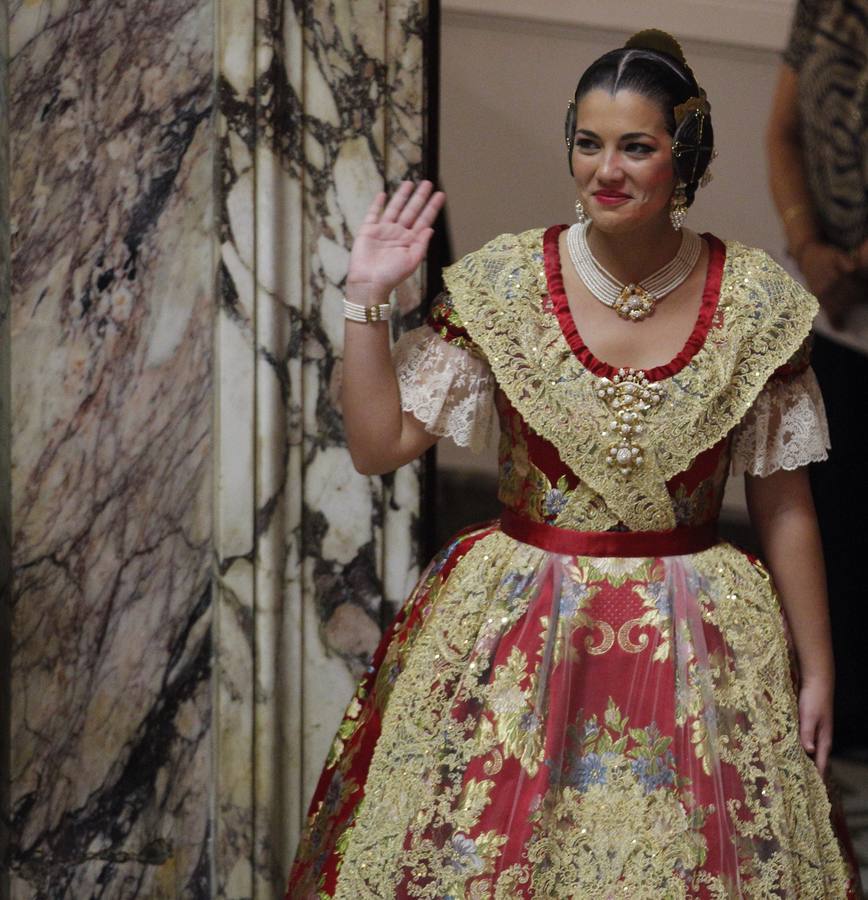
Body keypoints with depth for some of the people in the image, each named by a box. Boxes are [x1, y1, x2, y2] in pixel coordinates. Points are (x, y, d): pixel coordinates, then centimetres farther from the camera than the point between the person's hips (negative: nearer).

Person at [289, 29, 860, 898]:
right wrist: (367, 298, -11)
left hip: (693, 647, 0)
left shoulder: (756, 301, -5)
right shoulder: (501, 283, -5)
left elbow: (783, 504, 1)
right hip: (513, 633, 0)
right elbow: (378, 444, -4)